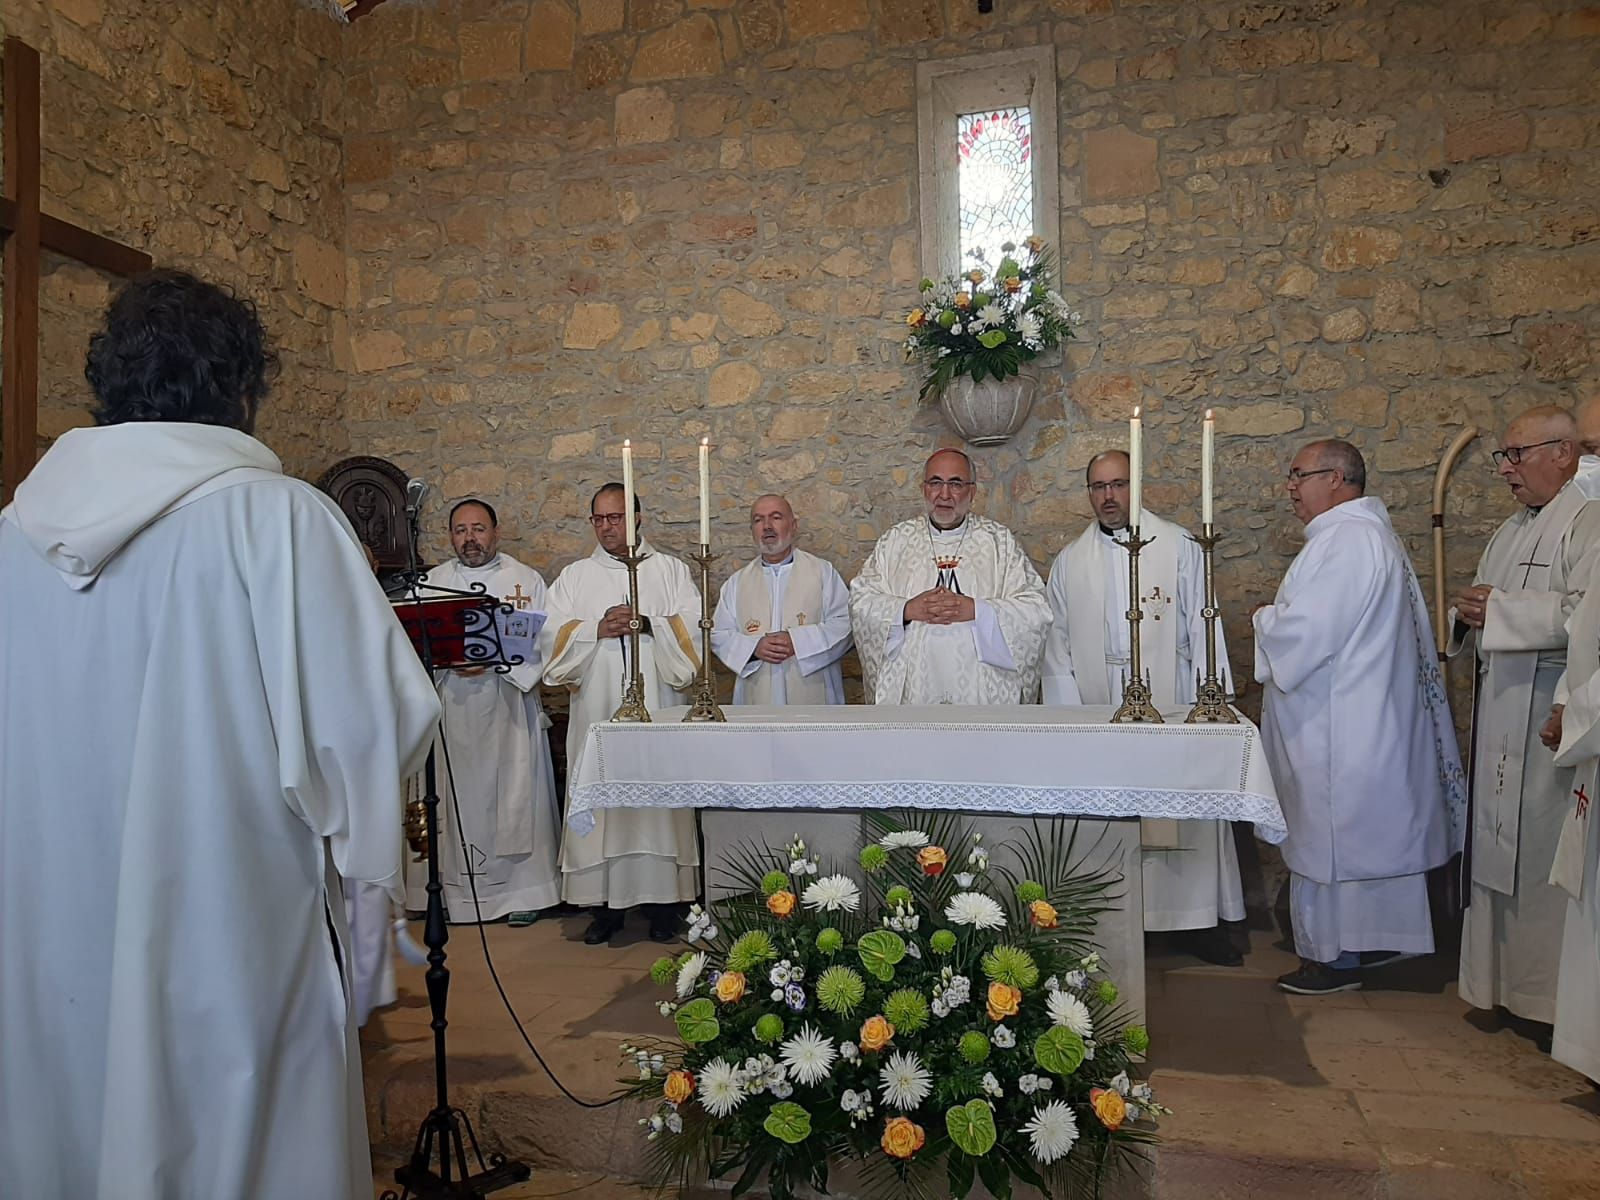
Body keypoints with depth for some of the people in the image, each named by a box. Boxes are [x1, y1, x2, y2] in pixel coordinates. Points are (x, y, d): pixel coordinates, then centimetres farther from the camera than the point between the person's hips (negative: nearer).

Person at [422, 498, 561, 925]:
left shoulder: (526, 580, 6)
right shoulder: (433, 582, 13)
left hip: (508, 708, -1)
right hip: (452, 709, 2)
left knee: (515, 793, 1)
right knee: (459, 797, 3)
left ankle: (521, 891, 10)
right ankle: (461, 892, 13)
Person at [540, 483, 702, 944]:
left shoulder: (670, 570, 10)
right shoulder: (575, 577, 14)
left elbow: (694, 630, 0)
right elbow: (553, 638, 4)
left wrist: (649, 624, -14)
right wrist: (596, 630, -11)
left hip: (656, 711, -1)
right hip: (597, 711, 2)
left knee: (657, 797, -1)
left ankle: (662, 901, 8)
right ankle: (606, 904, 8)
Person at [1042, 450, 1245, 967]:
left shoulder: (1178, 545, 3)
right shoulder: (1069, 562, 10)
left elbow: (1202, 623, 2)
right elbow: (1058, 644, 10)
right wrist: (1067, 712, 2)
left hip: (1169, 703, -1)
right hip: (1099, 706, 2)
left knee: (1185, 807, 0)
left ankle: (1194, 917, 13)